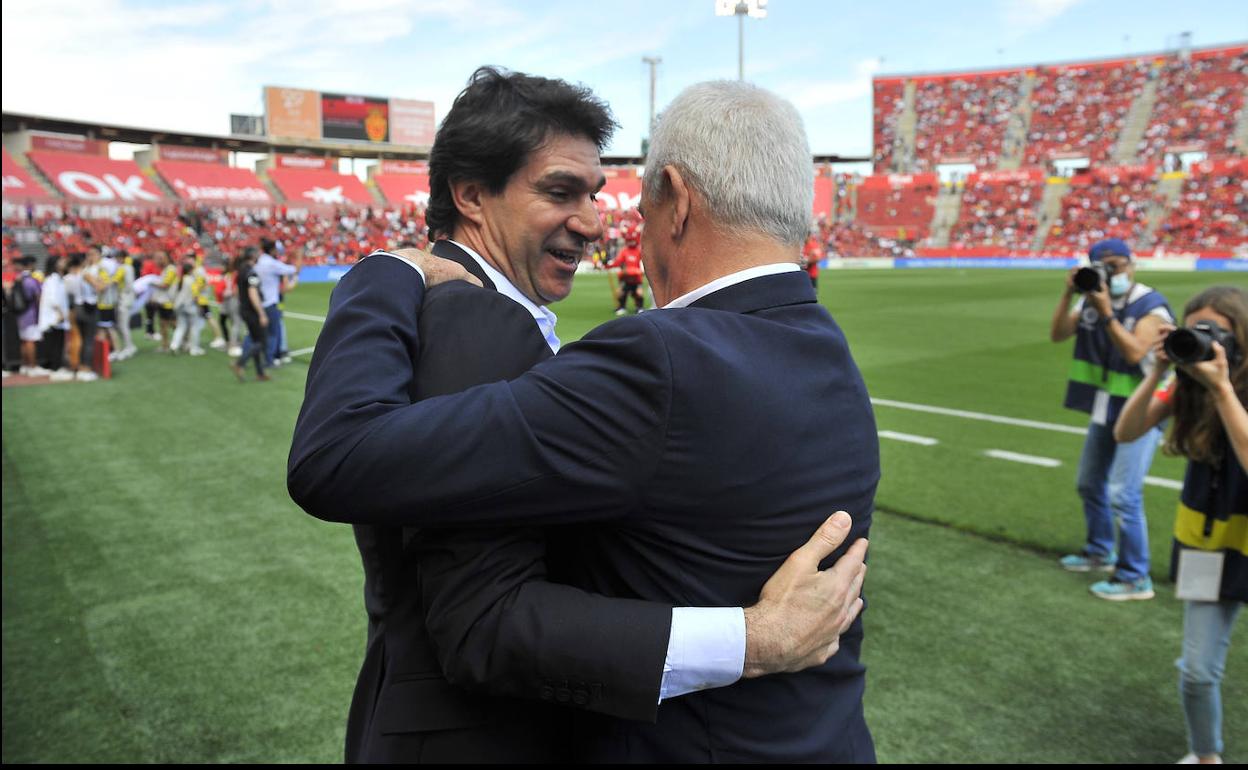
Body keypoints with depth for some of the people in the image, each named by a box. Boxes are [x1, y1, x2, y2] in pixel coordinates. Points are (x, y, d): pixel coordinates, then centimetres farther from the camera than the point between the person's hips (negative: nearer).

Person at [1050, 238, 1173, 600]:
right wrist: (1069, 294, -21)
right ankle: (1100, 552, 40)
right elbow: (1057, 334, -9)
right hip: (1105, 409, 7)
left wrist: (1106, 313, -34)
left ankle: (1135, 579, -1)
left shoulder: (1151, 307, -17)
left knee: (1124, 495, -12)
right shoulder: (1093, 299, 1)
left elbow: (1134, 353, -29)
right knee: (1090, 484, 20)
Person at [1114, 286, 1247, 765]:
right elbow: (1124, 433, -11)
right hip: (1207, 541, 3)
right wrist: (1158, 373, -20)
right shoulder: (1189, 382, -4)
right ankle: (1205, 755, 31)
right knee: (1198, 671, 5)